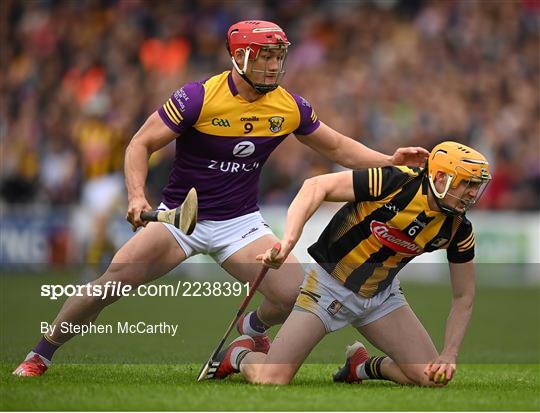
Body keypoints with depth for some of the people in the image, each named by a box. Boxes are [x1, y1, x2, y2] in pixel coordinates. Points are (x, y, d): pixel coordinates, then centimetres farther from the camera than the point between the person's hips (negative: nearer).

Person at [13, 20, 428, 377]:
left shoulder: (290, 107, -4)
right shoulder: (198, 98, -17)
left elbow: (337, 147, 11)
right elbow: (141, 145, -11)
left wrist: (390, 160, -3)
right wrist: (137, 197, -26)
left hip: (240, 223, 3)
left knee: (296, 297, -16)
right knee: (109, 286, -17)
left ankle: (254, 328, 21)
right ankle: (40, 354, 5)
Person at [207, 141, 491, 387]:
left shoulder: (458, 230, -8)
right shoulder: (396, 183, -25)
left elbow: (463, 296, 4)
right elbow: (317, 187, -24)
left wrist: (449, 356, -7)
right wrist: (287, 242, -35)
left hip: (381, 294, 6)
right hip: (330, 284, -5)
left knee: (433, 377, -9)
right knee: (270, 380, -17)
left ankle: (364, 366, 19)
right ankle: (240, 355, 19)